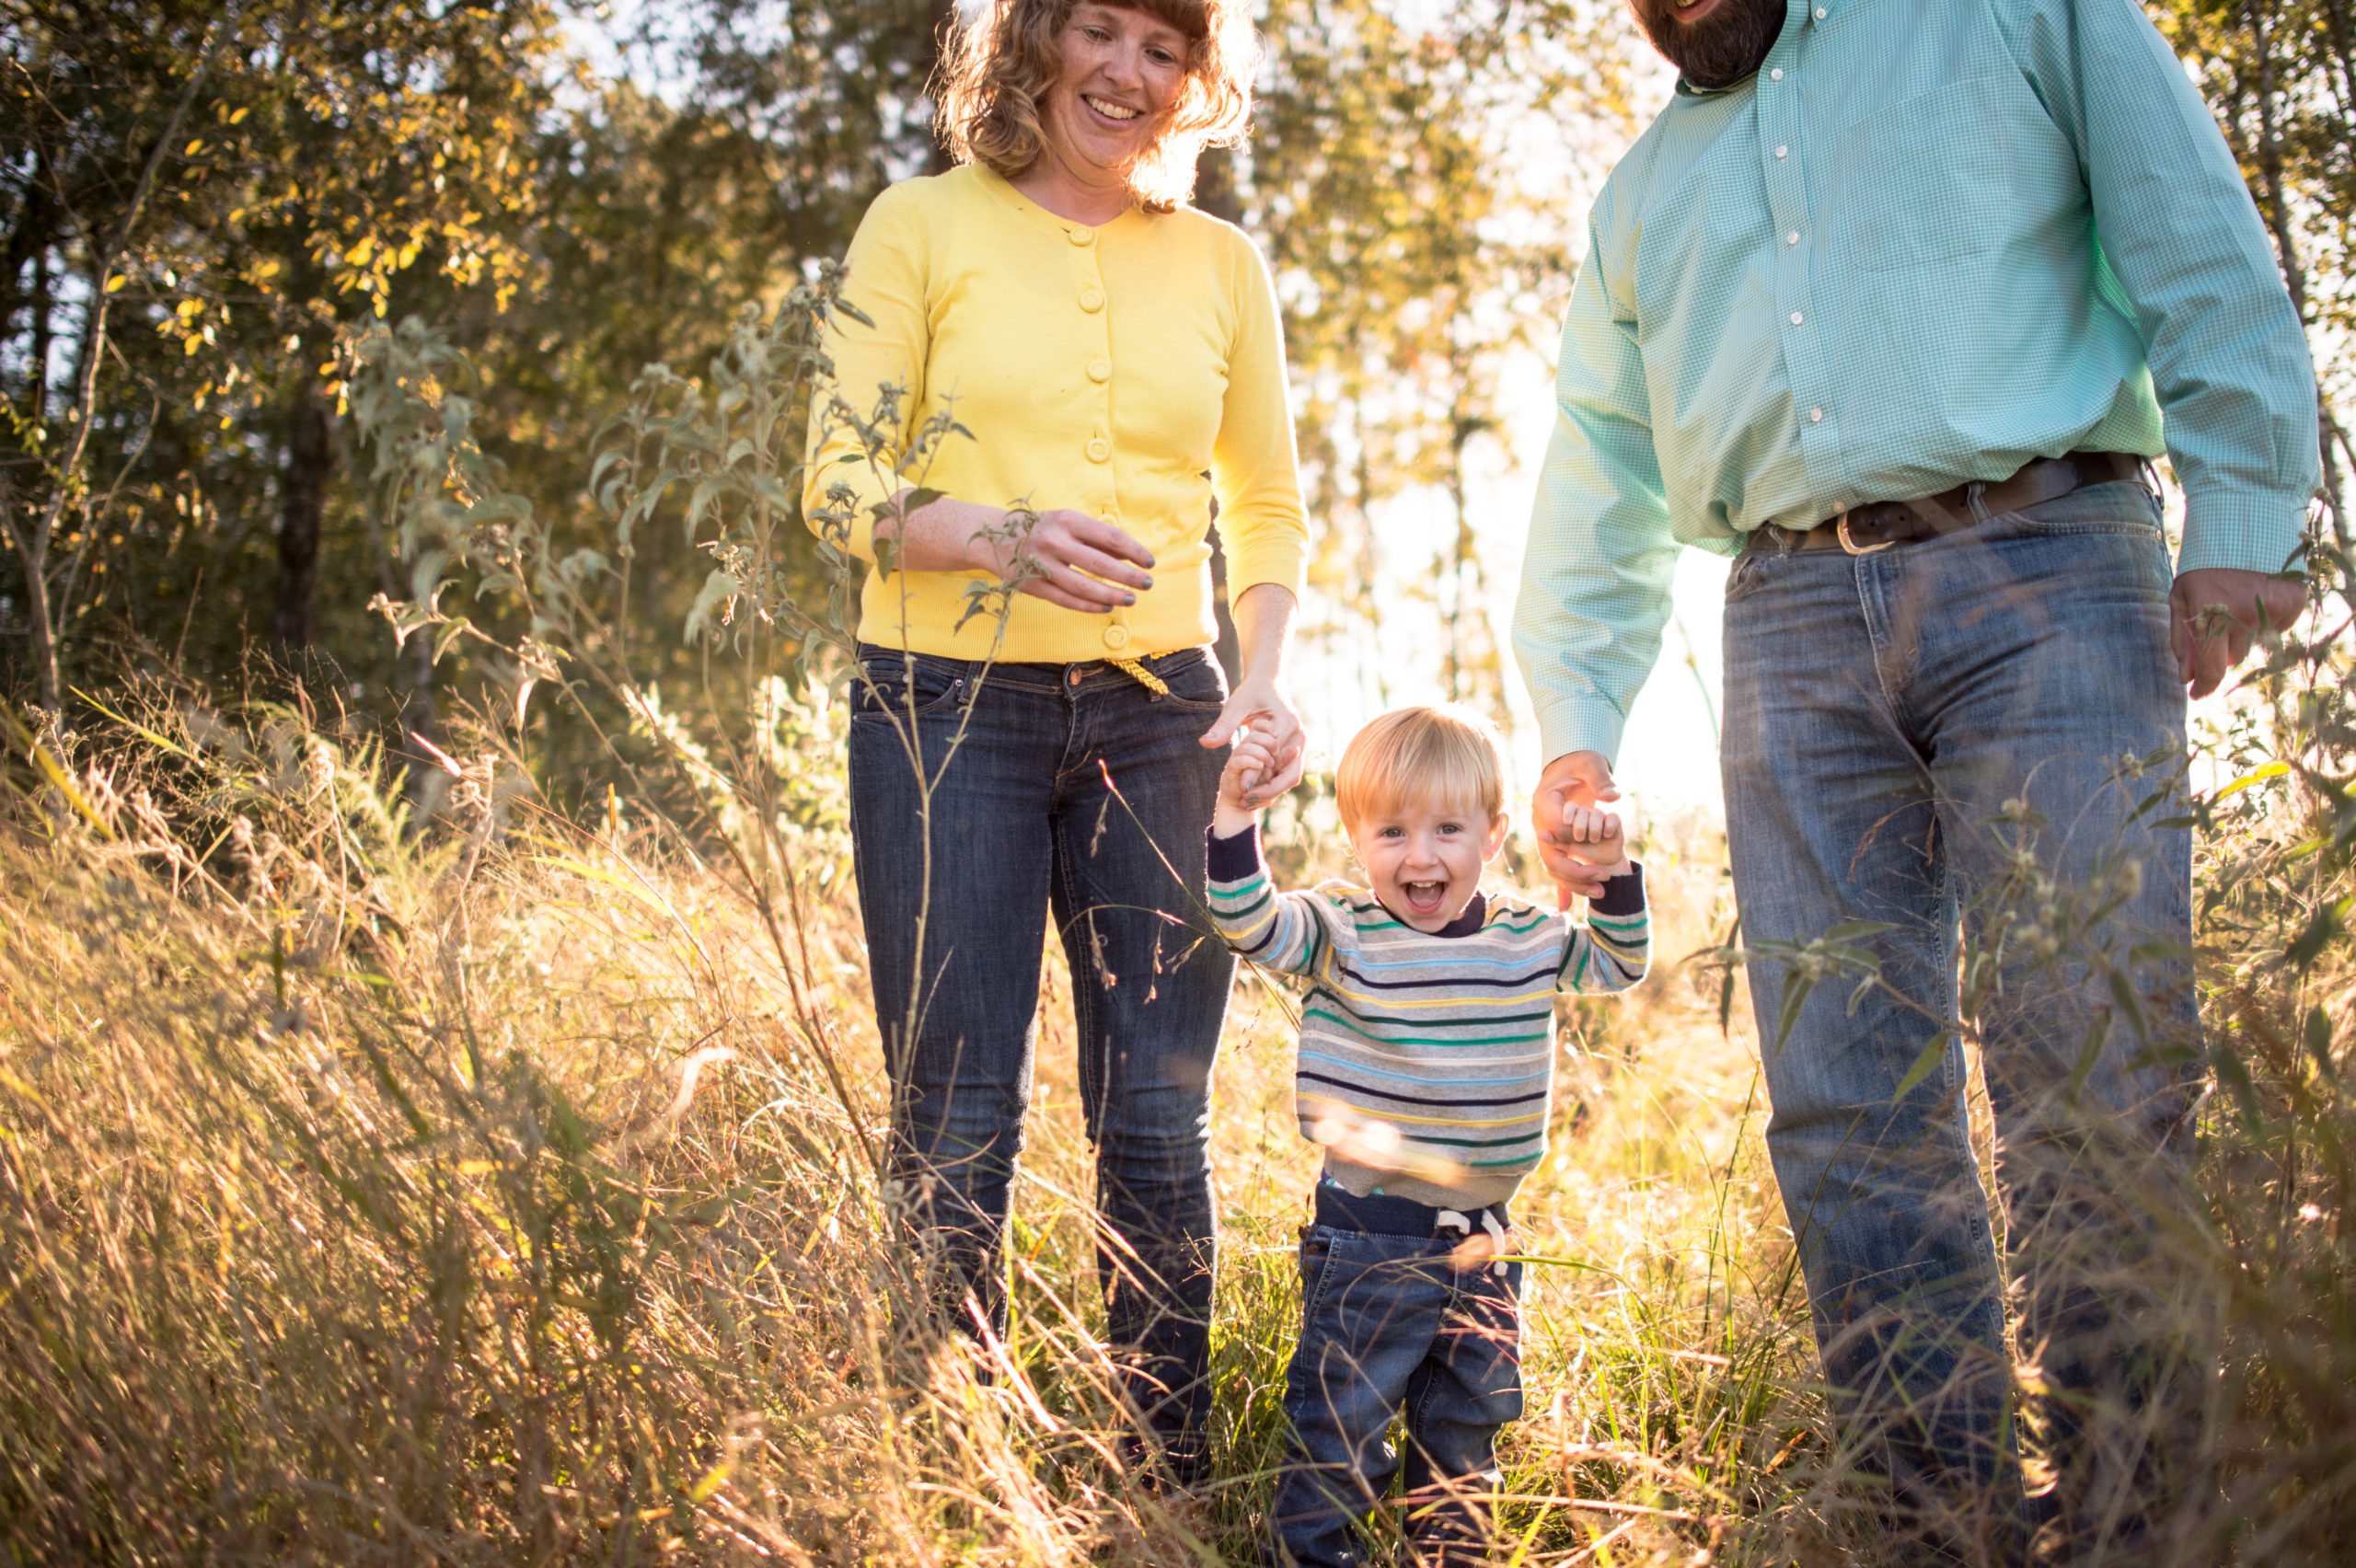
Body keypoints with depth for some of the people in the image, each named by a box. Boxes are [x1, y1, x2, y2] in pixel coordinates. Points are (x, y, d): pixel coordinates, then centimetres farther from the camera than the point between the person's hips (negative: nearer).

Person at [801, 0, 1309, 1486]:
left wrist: (1266, 678, -1)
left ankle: (1174, 1480, 18)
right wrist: (997, 537, -21)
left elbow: (1269, 506, 16)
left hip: (1158, 719, 3)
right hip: (949, 707, -2)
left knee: (1160, 1127, 5)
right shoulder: (923, 226, 3)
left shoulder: (1222, 265, 11)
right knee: (956, 1128, 0)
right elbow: (839, 479, -2)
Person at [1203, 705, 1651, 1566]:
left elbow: (1619, 963, 17)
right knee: (1341, 1423, 2)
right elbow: (1251, 925, -25)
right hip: (1367, 1243, -5)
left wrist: (1611, 870, 2)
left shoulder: (1528, 940, 4)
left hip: (1484, 1243, 5)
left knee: (1465, 1429, 19)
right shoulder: (1339, 933, -9)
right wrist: (1235, 815, -37)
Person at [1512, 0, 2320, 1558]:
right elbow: (1600, 485, 23)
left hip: (2041, 573, -4)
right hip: (1796, 629, 4)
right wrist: (1577, 726, 11)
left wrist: (2243, 517, -7)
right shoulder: (1642, 191, 24)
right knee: (1850, 1114, -3)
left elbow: (2205, 254, 5)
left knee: (2095, 1081, -11)